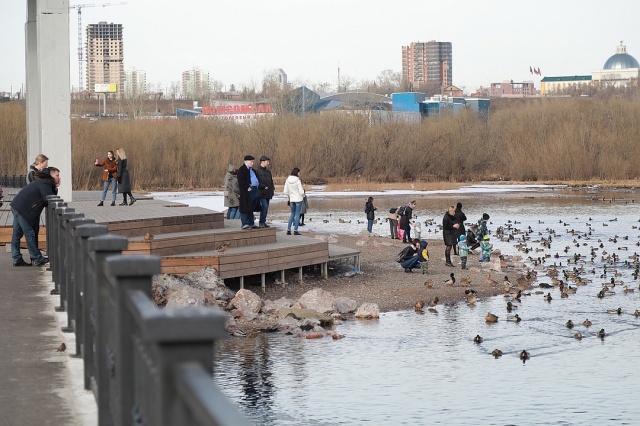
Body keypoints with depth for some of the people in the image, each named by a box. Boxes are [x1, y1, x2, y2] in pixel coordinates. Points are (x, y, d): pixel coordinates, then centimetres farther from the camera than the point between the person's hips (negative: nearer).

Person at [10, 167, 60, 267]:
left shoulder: (43, 182, 19)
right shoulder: (44, 184, -12)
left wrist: (55, 188, 3)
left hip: (16, 206, 10)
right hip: (22, 209, -10)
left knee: (17, 234, 10)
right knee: (29, 234, -5)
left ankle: (17, 259, 14)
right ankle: (38, 259, -1)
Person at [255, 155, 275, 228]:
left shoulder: (268, 171, 19)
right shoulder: (257, 171, -7)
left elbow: (271, 181, 23)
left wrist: (272, 189, 10)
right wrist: (264, 187, -18)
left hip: (268, 194, 8)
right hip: (262, 193, -8)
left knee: (266, 208, 9)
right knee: (264, 206, -15)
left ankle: (263, 222, 15)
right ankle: (261, 222, -10)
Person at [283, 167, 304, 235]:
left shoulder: (287, 181, -1)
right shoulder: (298, 181, -16)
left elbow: (285, 192, 2)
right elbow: (301, 191, -14)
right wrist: (303, 195, 8)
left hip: (291, 199, 5)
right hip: (298, 199, -5)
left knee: (292, 214, 17)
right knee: (297, 214, 3)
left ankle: (288, 229, 11)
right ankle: (295, 230, 1)